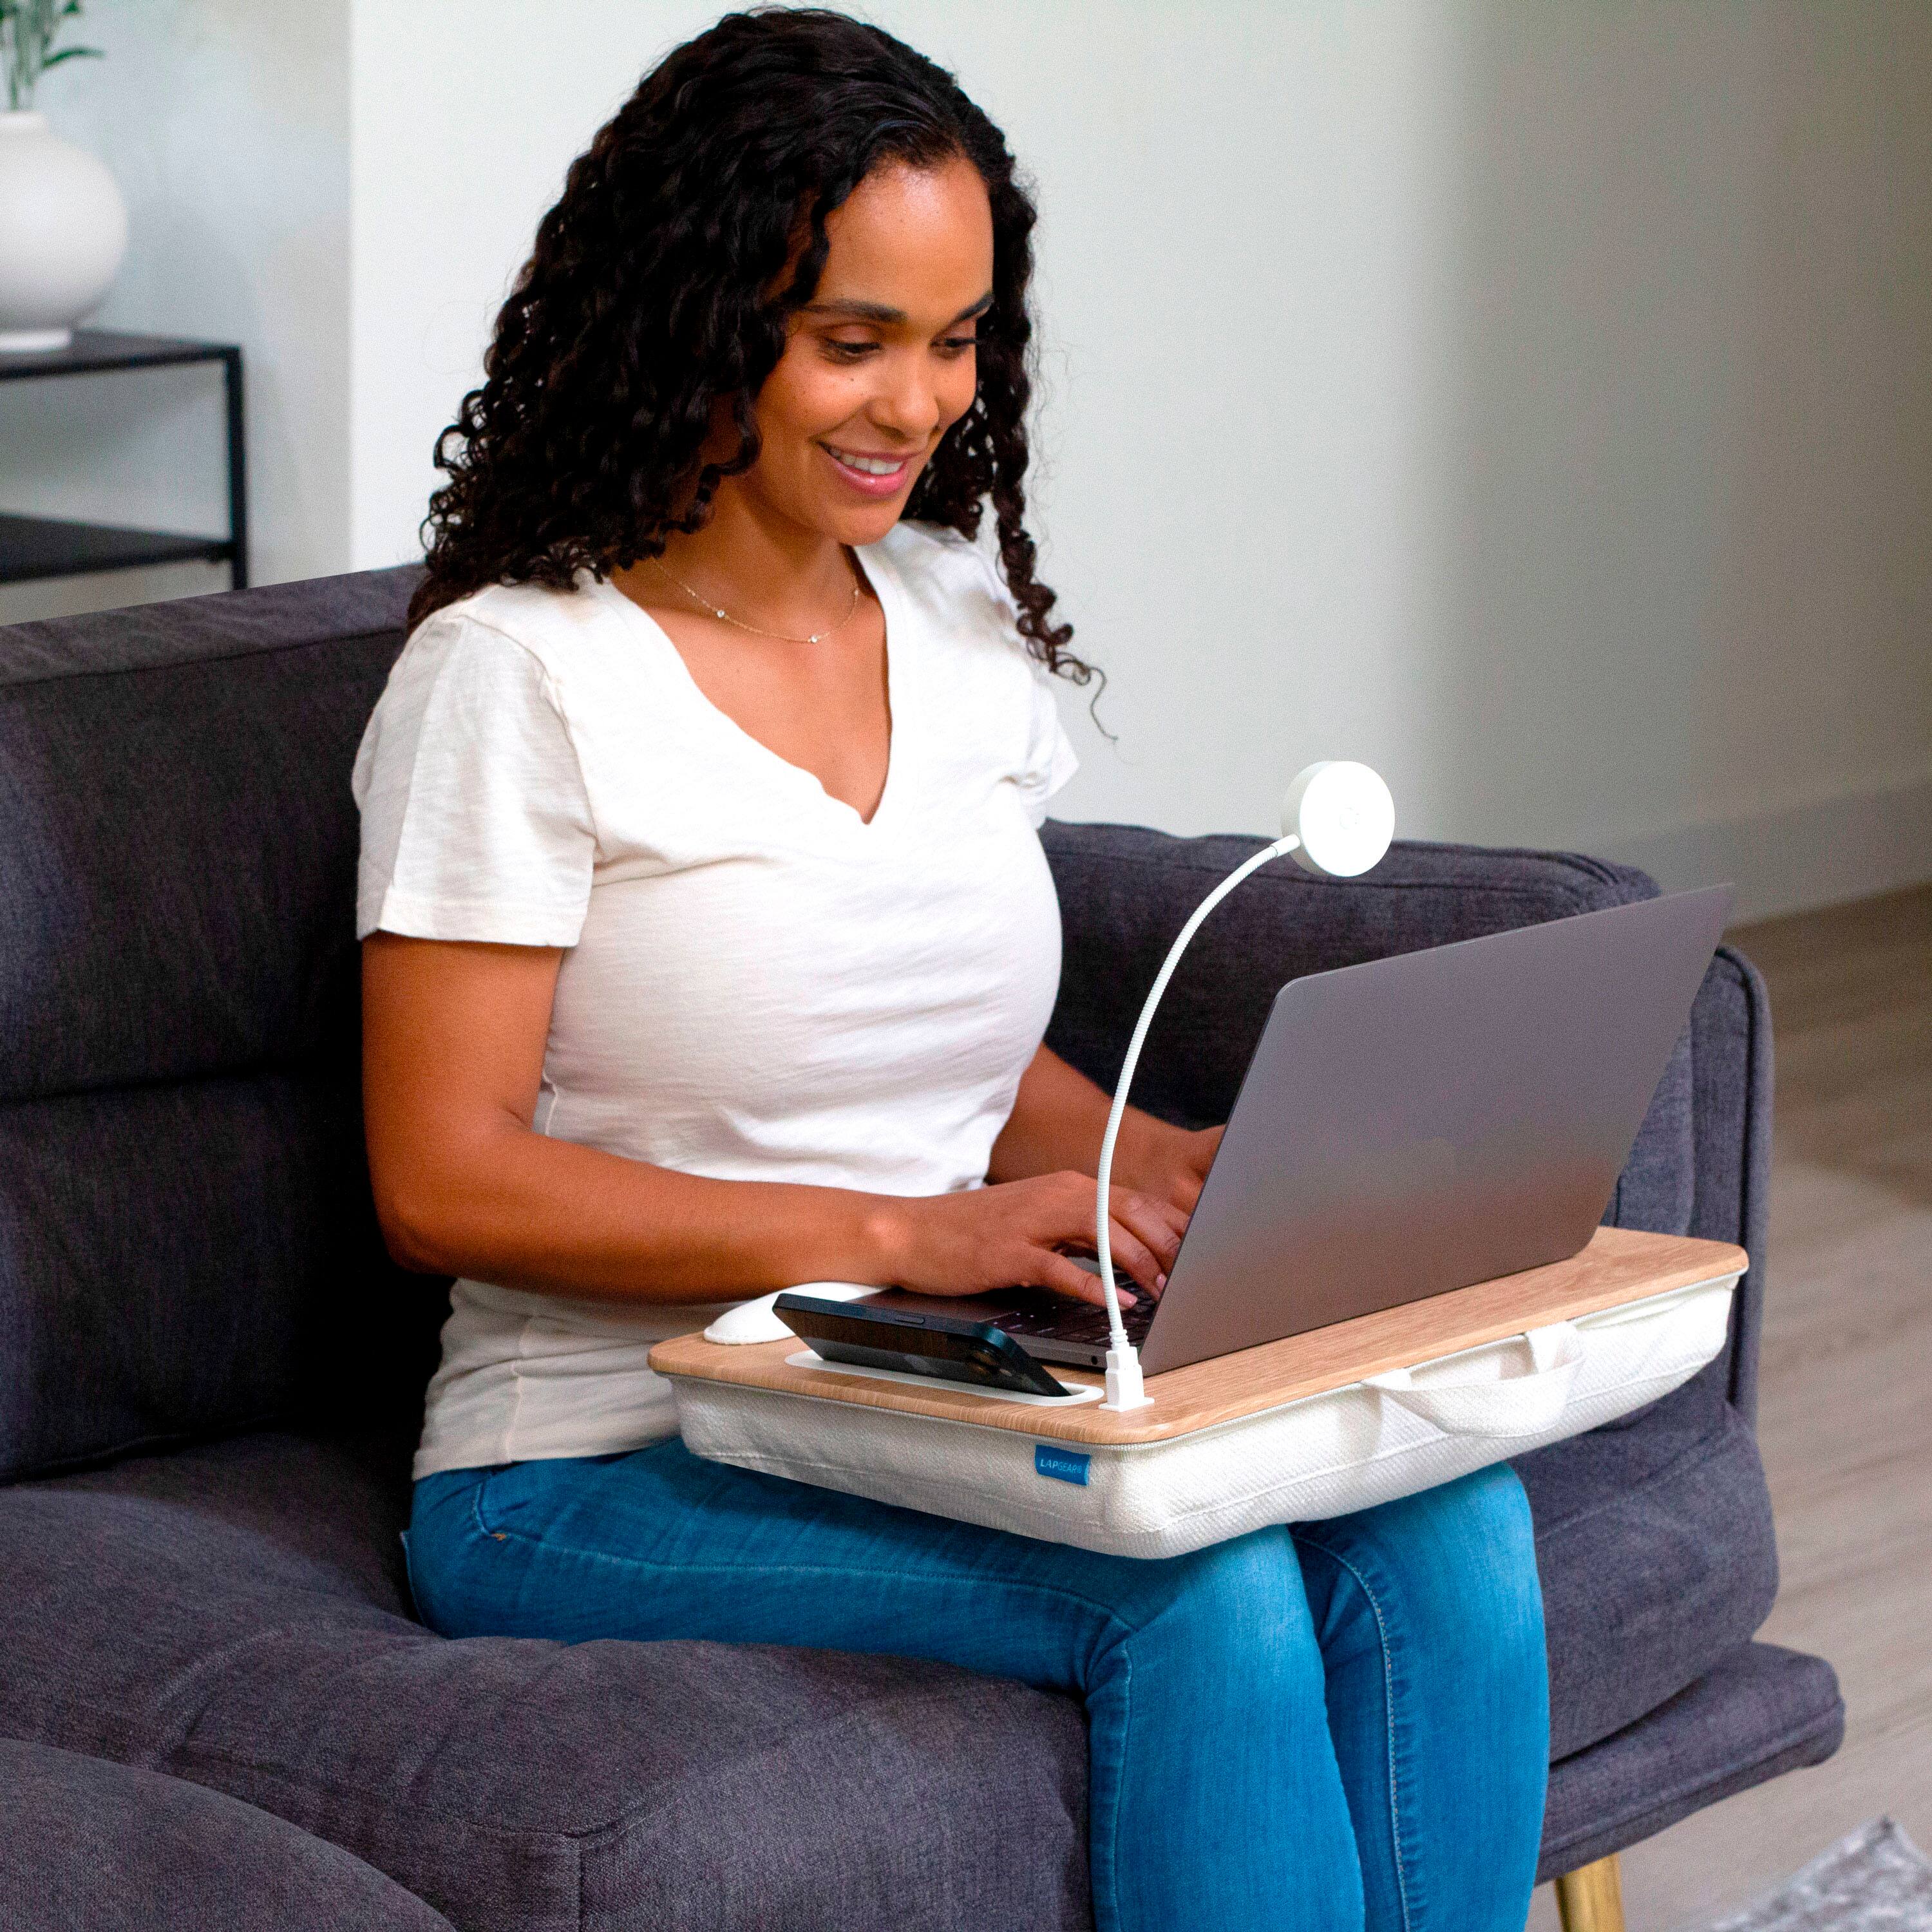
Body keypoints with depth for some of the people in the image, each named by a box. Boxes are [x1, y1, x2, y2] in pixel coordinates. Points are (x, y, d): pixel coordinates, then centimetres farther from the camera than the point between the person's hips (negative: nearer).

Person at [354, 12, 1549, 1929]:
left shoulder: (960, 622, 11)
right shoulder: (517, 676, -10)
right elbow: (444, 1179, -13)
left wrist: (1191, 1174, -2)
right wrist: (906, 1235, -20)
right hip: (603, 1480, -6)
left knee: (1440, 1517, -22)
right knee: (1203, 1587, -30)